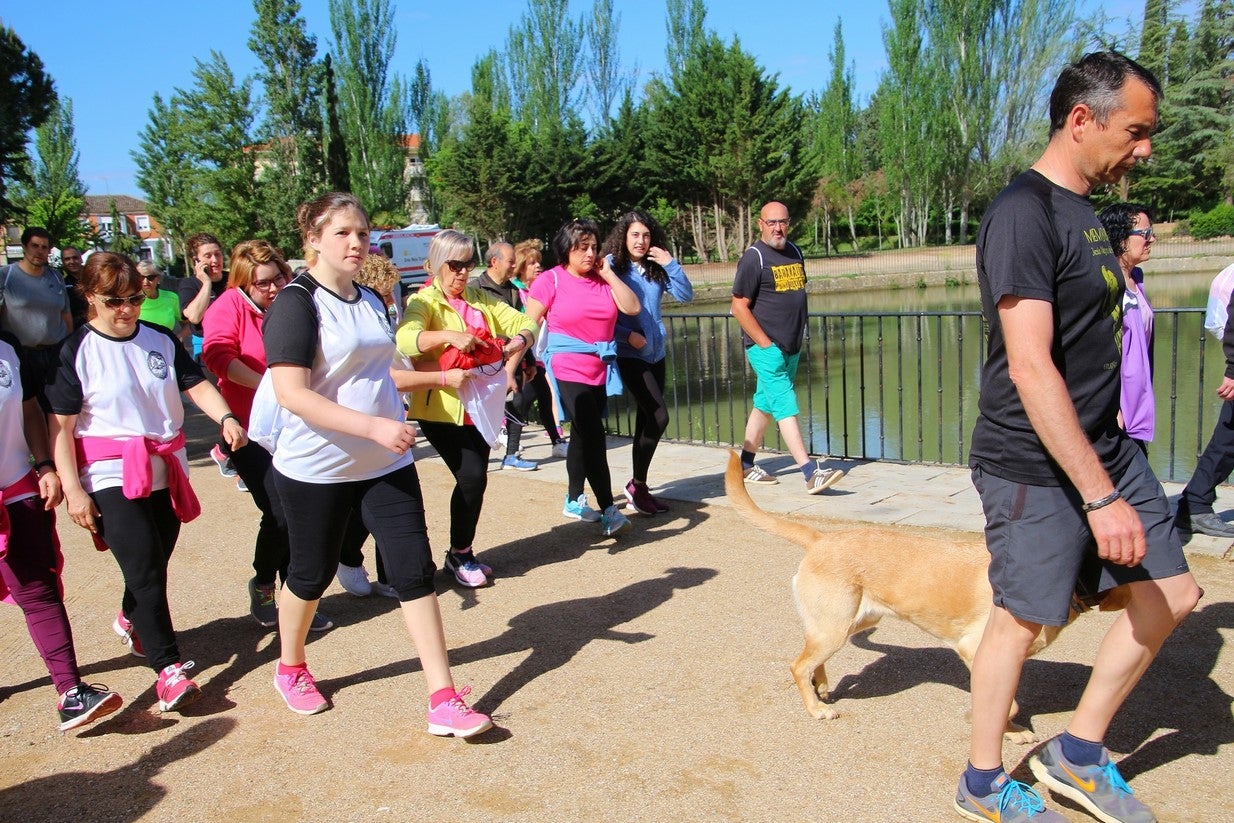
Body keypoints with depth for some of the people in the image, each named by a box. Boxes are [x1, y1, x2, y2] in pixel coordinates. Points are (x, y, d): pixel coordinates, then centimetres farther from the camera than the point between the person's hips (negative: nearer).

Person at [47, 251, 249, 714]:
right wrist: (73, 489, -12)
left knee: (154, 564, 16)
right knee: (145, 570, -11)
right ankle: (168, 668, -4)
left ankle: (131, 622, 45)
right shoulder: (77, 351, -6)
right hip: (112, 475, -5)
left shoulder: (161, 340, 6)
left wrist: (225, 418, -18)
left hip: (167, 468, 5)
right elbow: (60, 425, -7)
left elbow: (196, 385, 3)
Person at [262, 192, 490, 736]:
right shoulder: (296, 304, -14)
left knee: (415, 570, -2)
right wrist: (374, 426, -30)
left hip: (386, 465, 6)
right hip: (316, 468, -5)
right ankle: (290, 668, 41)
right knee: (312, 574, 12)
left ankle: (444, 701, 2)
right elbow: (291, 392, -24)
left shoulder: (371, 301, 9)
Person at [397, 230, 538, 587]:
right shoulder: (424, 302, -6)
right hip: (442, 407, -6)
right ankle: (458, 555, 8)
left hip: (480, 406, 6)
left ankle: (464, 553, 27)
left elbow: (524, 322, 6)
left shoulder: (480, 299, 11)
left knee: (474, 479, 10)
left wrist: (521, 338, -16)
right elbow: (405, 339, -26)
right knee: (472, 477, -12)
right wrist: (449, 335, -39)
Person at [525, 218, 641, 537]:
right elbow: (529, 325, -4)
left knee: (583, 436, 17)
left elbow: (632, 307, -4)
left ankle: (574, 501, 31)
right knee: (594, 438, -12)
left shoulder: (603, 279, 7)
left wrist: (608, 274, -6)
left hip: (601, 371, 6)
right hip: (567, 370, -6)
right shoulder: (551, 280, -6)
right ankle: (609, 511, -8)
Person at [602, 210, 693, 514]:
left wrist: (671, 265, -9)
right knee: (659, 416, -14)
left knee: (647, 420, 9)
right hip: (629, 355, -6)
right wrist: (628, 335, -16)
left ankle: (639, 489, 20)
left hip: (656, 353, 6)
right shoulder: (612, 266, -7)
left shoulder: (656, 269, 10)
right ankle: (637, 485, 1)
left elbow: (685, 296, 2)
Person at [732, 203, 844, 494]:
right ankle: (811, 474, -15)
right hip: (765, 348, -8)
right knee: (786, 407, -11)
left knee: (764, 405, 14)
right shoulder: (754, 258, -10)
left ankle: (746, 466, 25)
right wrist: (765, 344, -14)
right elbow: (739, 306, -12)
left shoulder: (795, 253, 12)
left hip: (791, 347, 8)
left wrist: (800, 333, 14)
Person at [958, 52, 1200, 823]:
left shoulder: (1085, 210, 11)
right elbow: (1030, 367, -26)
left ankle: (1079, 752, 27)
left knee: (1172, 594, 12)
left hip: (1106, 448, 9)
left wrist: (1111, 475, 19)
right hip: (1036, 465, -9)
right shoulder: (1024, 214, -18)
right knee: (1022, 617, 4)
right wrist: (1101, 497, -26)